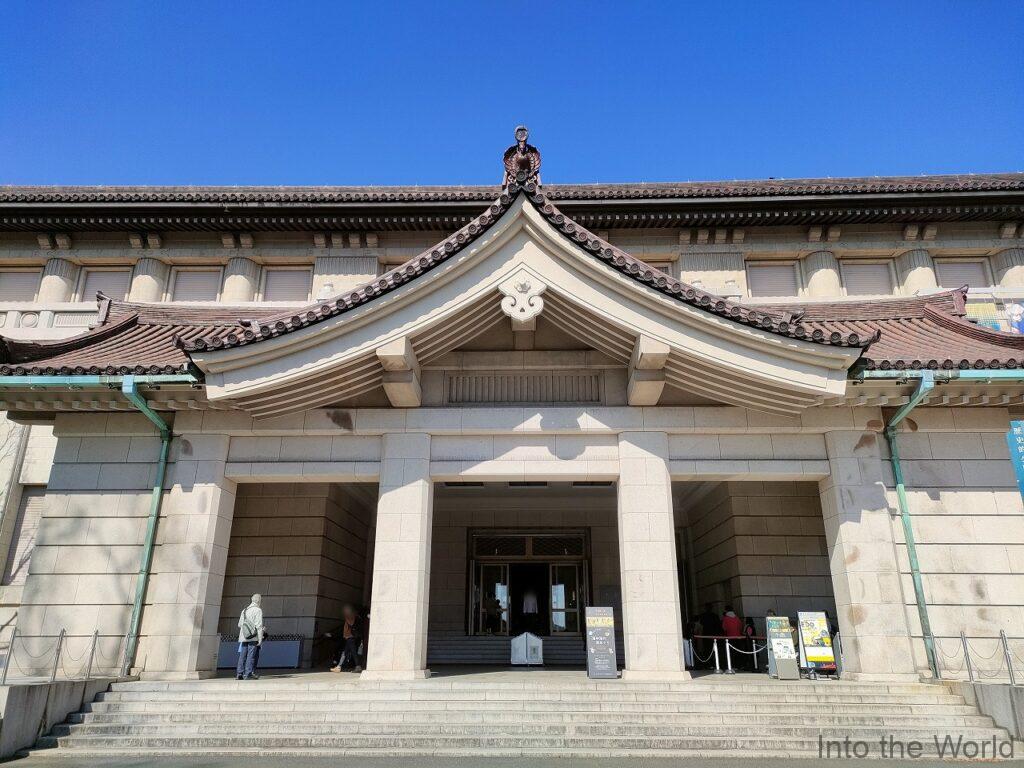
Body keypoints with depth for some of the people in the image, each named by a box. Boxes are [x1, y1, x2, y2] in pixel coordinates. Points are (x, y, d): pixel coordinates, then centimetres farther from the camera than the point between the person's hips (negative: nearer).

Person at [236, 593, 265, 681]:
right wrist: (260, 638, -11)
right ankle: (248, 674, -5)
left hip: (243, 637, 6)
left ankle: (239, 674, 6)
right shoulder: (258, 610, -5)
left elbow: (239, 624, 21)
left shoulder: (244, 610, 16)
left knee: (242, 655, 9)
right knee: (251, 655, -3)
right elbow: (259, 626, -11)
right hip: (253, 637, -6)